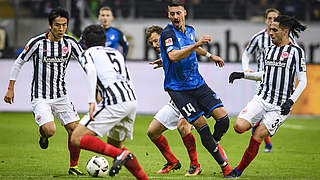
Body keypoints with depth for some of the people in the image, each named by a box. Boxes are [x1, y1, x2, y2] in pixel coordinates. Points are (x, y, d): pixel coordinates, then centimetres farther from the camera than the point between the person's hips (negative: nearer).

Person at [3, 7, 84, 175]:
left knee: (74, 130, -4)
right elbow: (18, 63, 0)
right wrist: (10, 88, 0)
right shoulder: (37, 43, -13)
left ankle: (73, 167, 13)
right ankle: (43, 135, 16)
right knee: (49, 130, -22)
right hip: (40, 96, -4)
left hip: (61, 95, 4)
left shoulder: (70, 42, -4)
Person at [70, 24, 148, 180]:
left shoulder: (88, 53, 11)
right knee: (114, 144, 24)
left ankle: (121, 155, -22)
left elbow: (91, 71, -10)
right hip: (132, 99, 7)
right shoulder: (116, 52, 30)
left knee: (77, 139, -8)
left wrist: (92, 101, -17)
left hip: (115, 102, -7)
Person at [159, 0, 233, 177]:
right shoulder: (167, 33, -14)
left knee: (223, 118, -5)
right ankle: (224, 165, 2)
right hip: (178, 88, -6)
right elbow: (173, 56, -33)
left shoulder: (190, 30, 9)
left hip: (198, 83, 6)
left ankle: (212, 144, 25)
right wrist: (196, 44, -39)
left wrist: (210, 55, 37)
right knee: (203, 128, -11)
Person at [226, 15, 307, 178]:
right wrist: (243, 75, 16)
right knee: (239, 126, -16)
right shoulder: (268, 51, 13)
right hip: (262, 98, 5)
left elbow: (302, 81, -5)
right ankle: (261, 125, 17)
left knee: (256, 138, -12)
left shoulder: (296, 51, -5)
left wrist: (291, 101, -17)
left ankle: (238, 171, 4)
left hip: (280, 106, -5)